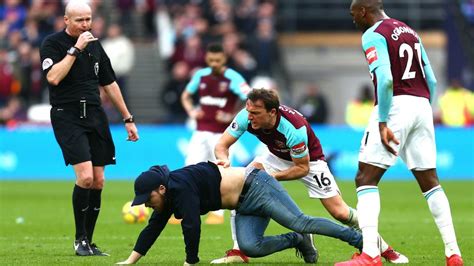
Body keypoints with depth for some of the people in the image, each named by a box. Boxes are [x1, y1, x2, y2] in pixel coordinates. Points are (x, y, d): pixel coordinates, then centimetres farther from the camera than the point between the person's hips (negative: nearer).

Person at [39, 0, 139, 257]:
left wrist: (128, 119, 20)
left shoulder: (94, 45, 13)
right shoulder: (52, 43, -4)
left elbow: (109, 84, 20)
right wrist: (75, 49, -17)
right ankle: (79, 239, -3)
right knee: (85, 177, -18)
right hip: (67, 117, -6)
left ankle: (88, 242, 12)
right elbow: (53, 77, -20)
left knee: (98, 181, 2)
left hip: (95, 116, 6)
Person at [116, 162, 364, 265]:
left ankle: (361, 240, -9)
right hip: (246, 206, 9)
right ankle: (298, 241, 7)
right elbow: (152, 230, 14)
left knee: (301, 223, -14)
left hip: (255, 187, -9)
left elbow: (191, 226, -26)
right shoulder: (170, 197, 7)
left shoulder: (181, 187, -23)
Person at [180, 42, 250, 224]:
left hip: (222, 134, -4)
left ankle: (218, 213, 13)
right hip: (201, 132, 4)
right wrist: (191, 111, 3)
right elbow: (186, 95, 22)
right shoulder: (201, 75, 7)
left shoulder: (233, 78, -9)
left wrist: (232, 117, -16)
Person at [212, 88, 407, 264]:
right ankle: (238, 251, -14)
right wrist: (224, 160, -43)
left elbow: (302, 168, -27)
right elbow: (222, 145, -21)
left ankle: (383, 248, 12)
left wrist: (273, 177, -36)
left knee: (340, 212, -9)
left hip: (309, 160, -5)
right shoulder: (246, 117, -28)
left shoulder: (294, 128, -40)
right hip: (277, 156, 5)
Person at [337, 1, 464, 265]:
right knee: (429, 180, 13)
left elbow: (385, 79, -18)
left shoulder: (373, 35, -5)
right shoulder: (410, 32, 19)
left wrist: (382, 123, -18)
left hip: (395, 105, -7)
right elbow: (431, 80, 18)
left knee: (366, 179, -4)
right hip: (422, 105, 7)